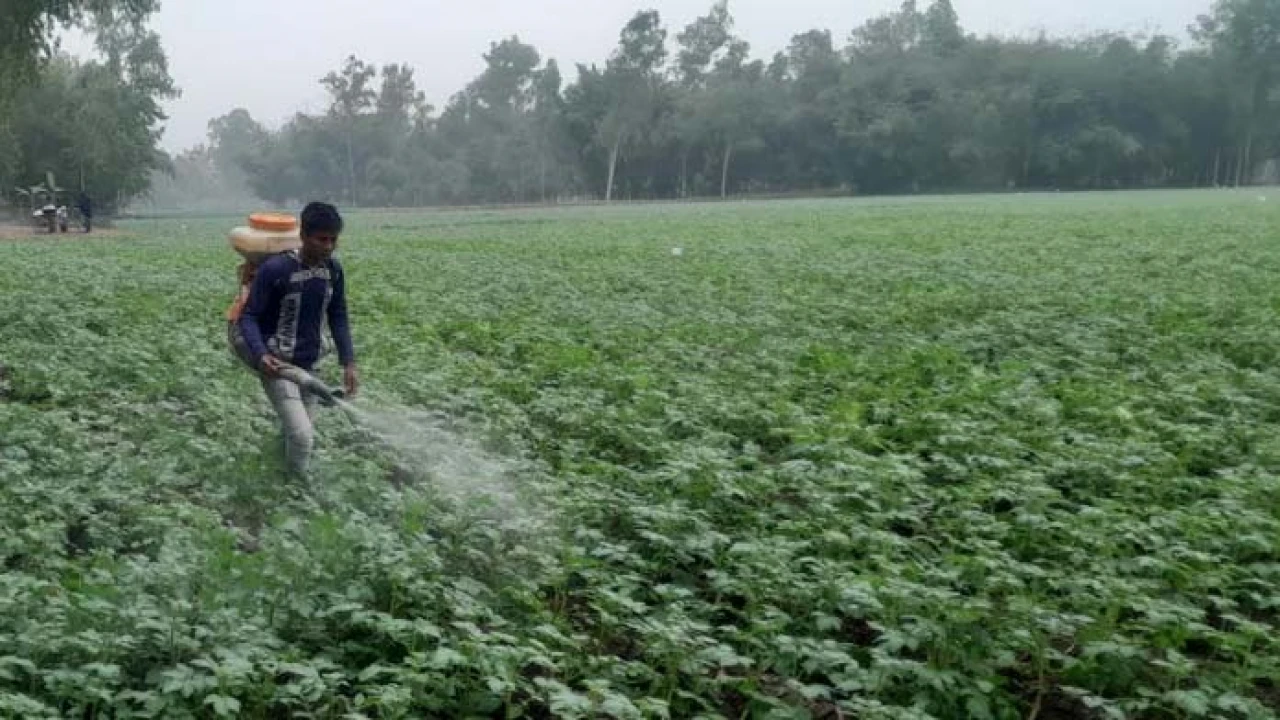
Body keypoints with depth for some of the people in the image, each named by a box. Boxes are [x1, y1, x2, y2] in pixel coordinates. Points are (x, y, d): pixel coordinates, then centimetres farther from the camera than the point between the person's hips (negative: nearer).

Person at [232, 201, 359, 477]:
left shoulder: (333, 270, -2)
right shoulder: (275, 269, -20)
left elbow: (338, 318, 9)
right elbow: (249, 316, -14)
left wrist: (349, 362, 2)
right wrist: (261, 355, -31)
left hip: (309, 365, 6)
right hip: (277, 365, -6)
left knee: (301, 435, 14)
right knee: (301, 436, -15)